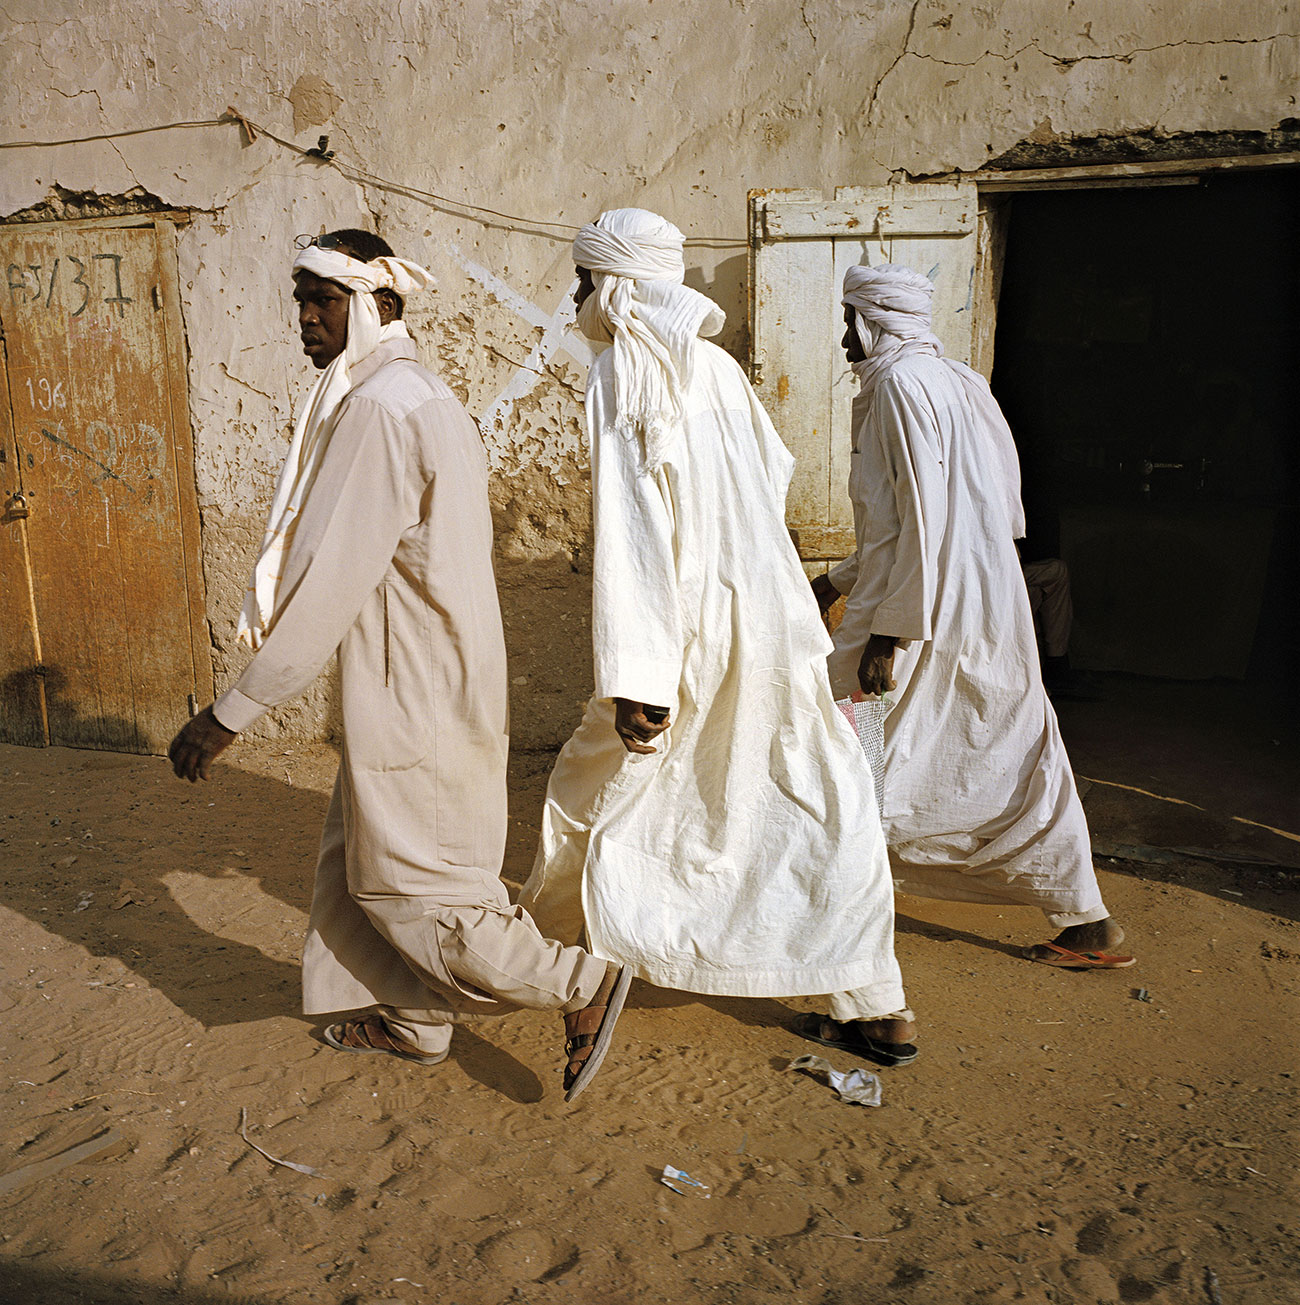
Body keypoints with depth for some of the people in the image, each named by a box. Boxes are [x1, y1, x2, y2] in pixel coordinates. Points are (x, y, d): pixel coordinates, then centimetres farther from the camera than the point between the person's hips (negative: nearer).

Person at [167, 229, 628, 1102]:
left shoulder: (380, 408, -21)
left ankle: (582, 983, 13)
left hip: (412, 699, -10)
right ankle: (416, 1024, 35)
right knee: (367, 857, 20)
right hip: (433, 679, 10)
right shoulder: (427, 396, 12)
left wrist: (232, 713, -21)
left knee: (410, 883, 2)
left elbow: (329, 581, -25)